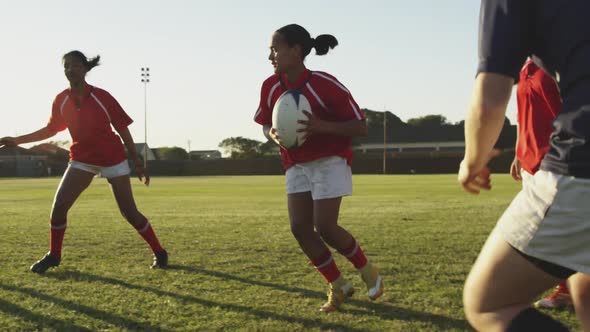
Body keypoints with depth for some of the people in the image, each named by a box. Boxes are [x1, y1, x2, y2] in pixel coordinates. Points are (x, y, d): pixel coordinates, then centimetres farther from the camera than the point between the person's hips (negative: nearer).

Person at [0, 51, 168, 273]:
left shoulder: (102, 97, -13)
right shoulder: (61, 100, -2)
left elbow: (123, 129, -8)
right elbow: (50, 129, 13)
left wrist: (137, 162, -7)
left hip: (113, 159, -4)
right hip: (82, 159, 4)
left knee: (129, 213, -4)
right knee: (58, 205, -7)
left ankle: (159, 253, 12)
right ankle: (53, 256, 13)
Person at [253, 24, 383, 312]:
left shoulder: (325, 84, -22)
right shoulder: (270, 87, -7)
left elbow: (360, 127, -20)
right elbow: (266, 125, 9)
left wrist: (322, 126, -34)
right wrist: (274, 135, -15)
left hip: (330, 161, -5)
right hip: (296, 164, 6)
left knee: (324, 226, -13)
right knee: (299, 227, -5)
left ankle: (367, 270, 15)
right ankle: (339, 286, 11)